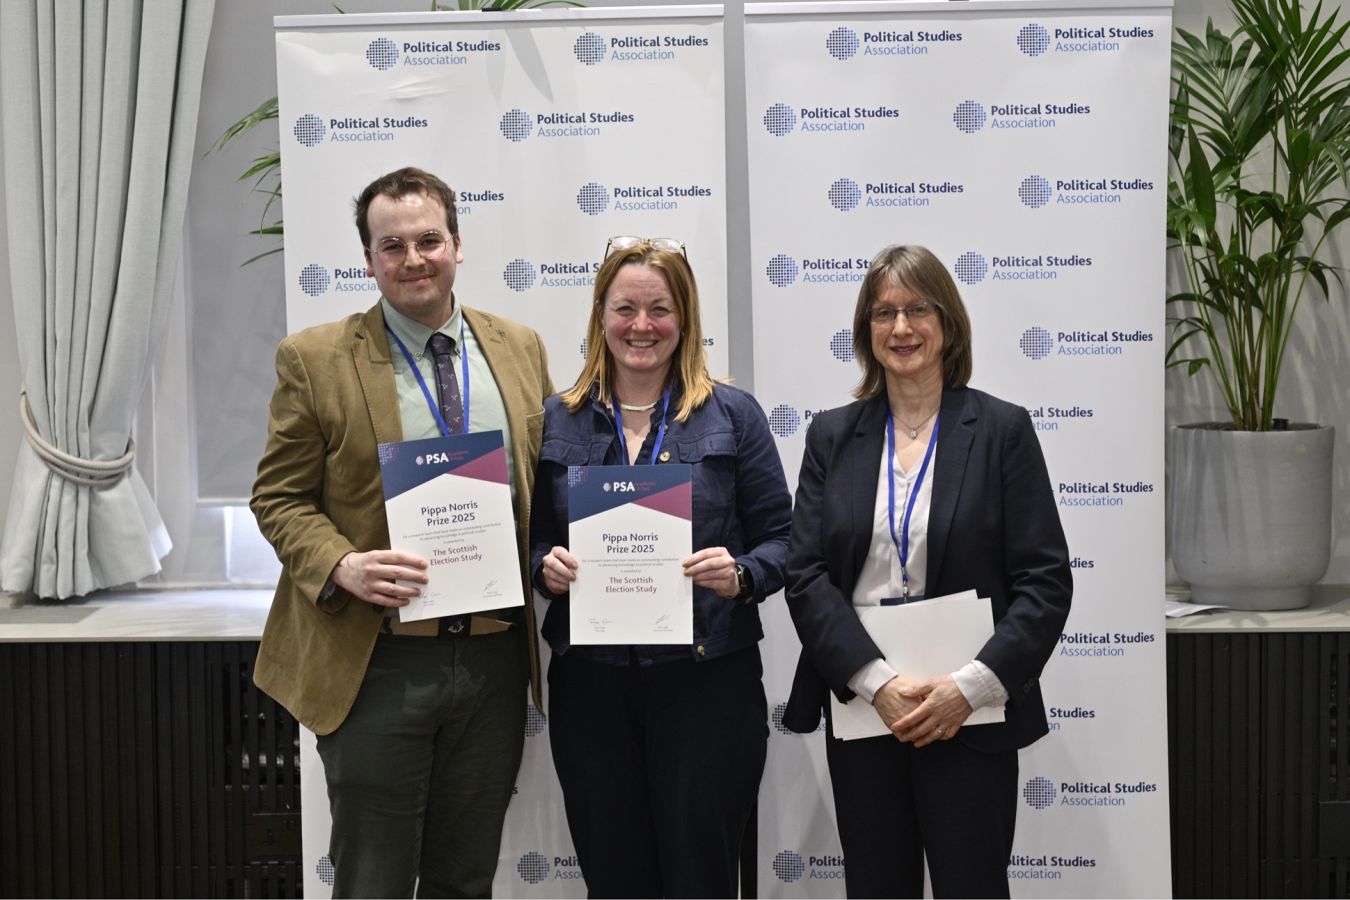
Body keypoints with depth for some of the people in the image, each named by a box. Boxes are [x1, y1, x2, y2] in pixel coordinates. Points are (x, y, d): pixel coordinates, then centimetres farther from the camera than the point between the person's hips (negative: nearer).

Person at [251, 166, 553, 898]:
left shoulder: (519, 348, 7)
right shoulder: (315, 359, -3)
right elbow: (279, 498, -1)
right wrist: (342, 566, -19)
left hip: (494, 659, 3)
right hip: (375, 663, -3)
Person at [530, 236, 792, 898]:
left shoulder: (733, 416, 3)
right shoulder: (556, 421, 9)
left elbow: (780, 540, 2)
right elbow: (532, 541, 12)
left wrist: (741, 575, -18)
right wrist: (546, 568, -9)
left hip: (708, 679, -2)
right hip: (590, 686, 2)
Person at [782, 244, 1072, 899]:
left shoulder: (1003, 429, 0)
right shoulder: (831, 435, 7)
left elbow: (1046, 580, -5)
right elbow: (805, 574, -1)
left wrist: (970, 687, -16)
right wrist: (877, 682, -14)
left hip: (970, 715, -2)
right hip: (859, 705, 2)